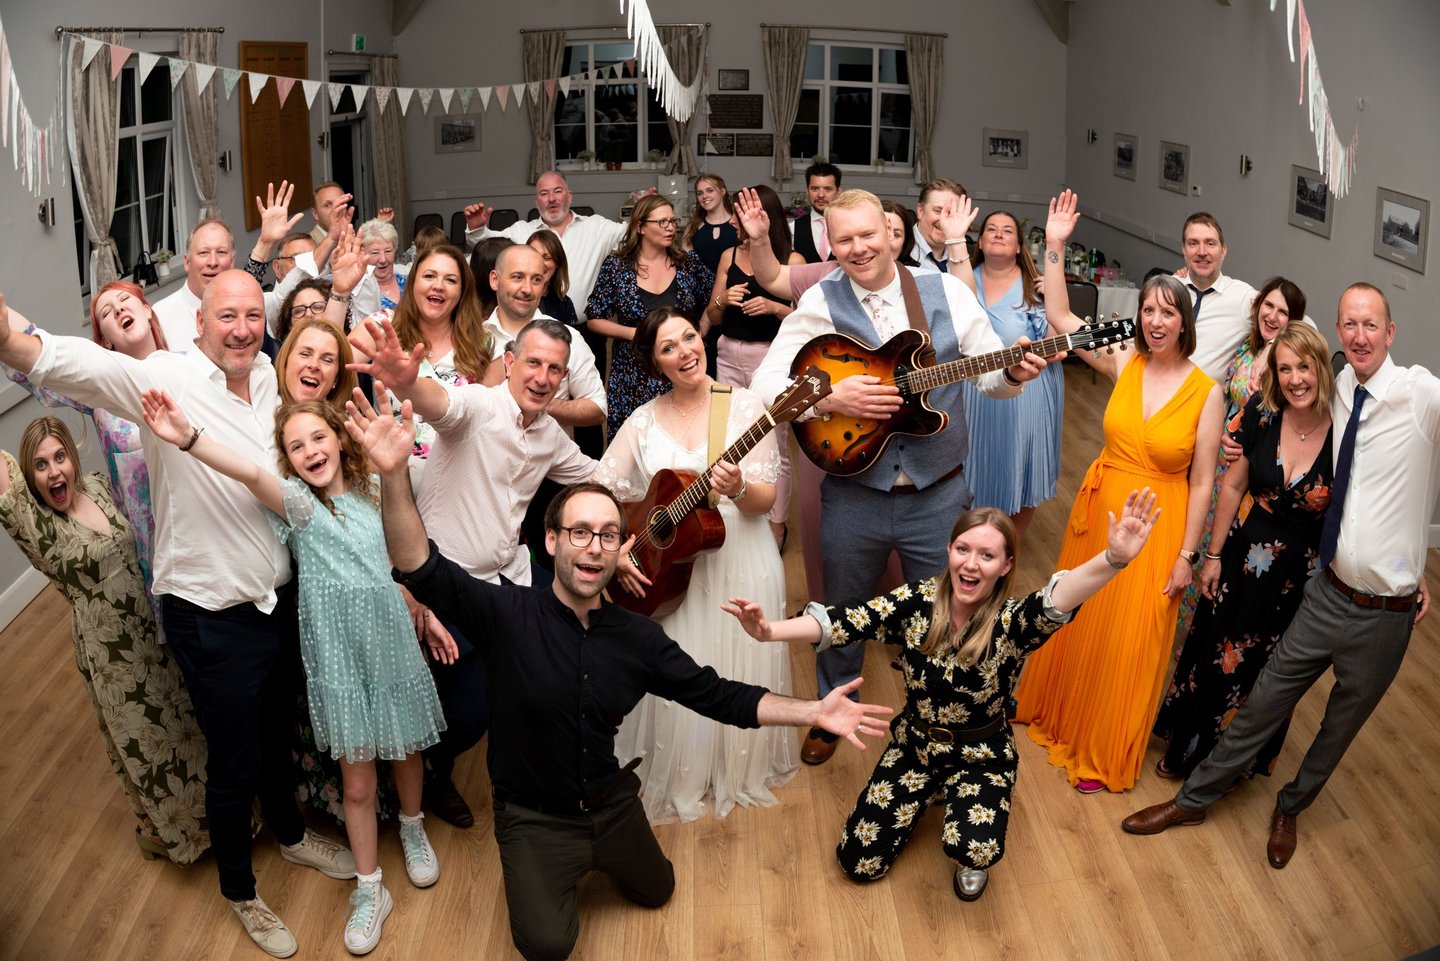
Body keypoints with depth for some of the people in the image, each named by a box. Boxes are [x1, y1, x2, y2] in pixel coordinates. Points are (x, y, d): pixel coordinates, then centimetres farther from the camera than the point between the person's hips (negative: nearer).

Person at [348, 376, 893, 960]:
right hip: (532, 817, -4)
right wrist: (394, 474, -51)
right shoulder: (508, 615, -21)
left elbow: (717, 695, -4)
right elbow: (423, 571, -35)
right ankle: (544, 874, 19)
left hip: (612, 803, 4)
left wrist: (815, 713, -13)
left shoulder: (639, 638, -9)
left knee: (656, 891, 21)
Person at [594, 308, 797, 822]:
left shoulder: (745, 406, -4)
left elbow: (765, 498, -8)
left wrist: (738, 488, -30)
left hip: (740, 562, -1)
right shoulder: (644, 420, 3)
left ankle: (741, 773, 31)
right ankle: (677, 782, 27)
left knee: (738, 674, 7)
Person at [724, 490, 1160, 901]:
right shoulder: (917, 602, -15)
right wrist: (770, 631, -42)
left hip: (981, 757, -3)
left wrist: (1113, 559, -66)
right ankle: (929, 795, 30)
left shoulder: (1011, 623, -23)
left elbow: (1056, 600, -45)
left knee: (975, 850, -32)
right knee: (858, 861, 3)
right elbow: (848, 621, -25)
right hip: (915, 745, 3)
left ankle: (969, 853, 9)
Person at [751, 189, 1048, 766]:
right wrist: (828, 398, -25)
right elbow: (766, 382, -11)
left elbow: (989, 374, 1)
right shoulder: (819, 303, -5)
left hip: (939, 496, 0)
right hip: (853, 496, 0)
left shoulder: (946, 292, -2)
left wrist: (1013, 373, -21)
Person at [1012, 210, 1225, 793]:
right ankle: (1055, 711, 44)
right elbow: (1059, 317, -5)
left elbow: (1202, 482, -8)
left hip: (1157, 526, -3)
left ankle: (1104, 755, 27)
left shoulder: (1206, 392, -13)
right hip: (1100, 510, 3)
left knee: (1129, 644, 8)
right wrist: (1054, 247, -13)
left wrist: (1186, 555, -8)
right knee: (1075, 620, 18)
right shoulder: (1123, 363, -5)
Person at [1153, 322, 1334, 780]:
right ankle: (1185, 748, 39)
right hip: (1245, 559, 2)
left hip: (1302, 578, -2)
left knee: (1266, 673, 17)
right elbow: (1233, 486, -1)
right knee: (1213, 654, 16)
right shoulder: (1261, 415, -11)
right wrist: (1213, 555, 3)